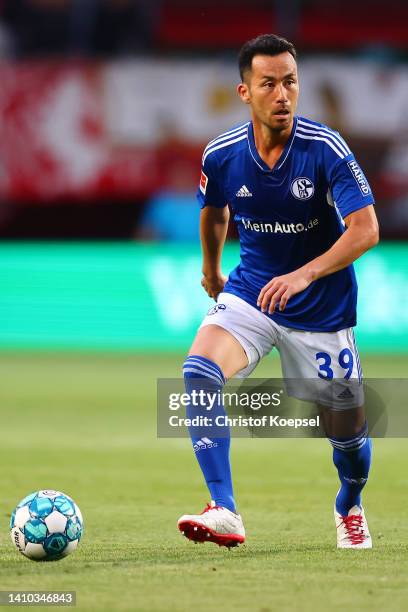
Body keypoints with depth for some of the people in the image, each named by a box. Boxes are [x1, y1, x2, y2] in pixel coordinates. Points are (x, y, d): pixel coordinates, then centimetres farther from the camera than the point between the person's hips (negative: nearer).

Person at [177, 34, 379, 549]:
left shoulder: (325, 149, -20)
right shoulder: (221, 155, -10)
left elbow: (365, 229, -27)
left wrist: (304, 275, -39)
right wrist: (210, 269, 27)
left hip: (321, 309, -2)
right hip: (249, 292, 2)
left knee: (347, 430, 4)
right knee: (198, 373, -26)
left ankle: (350, 508, 40)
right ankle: (224, 513, -28)